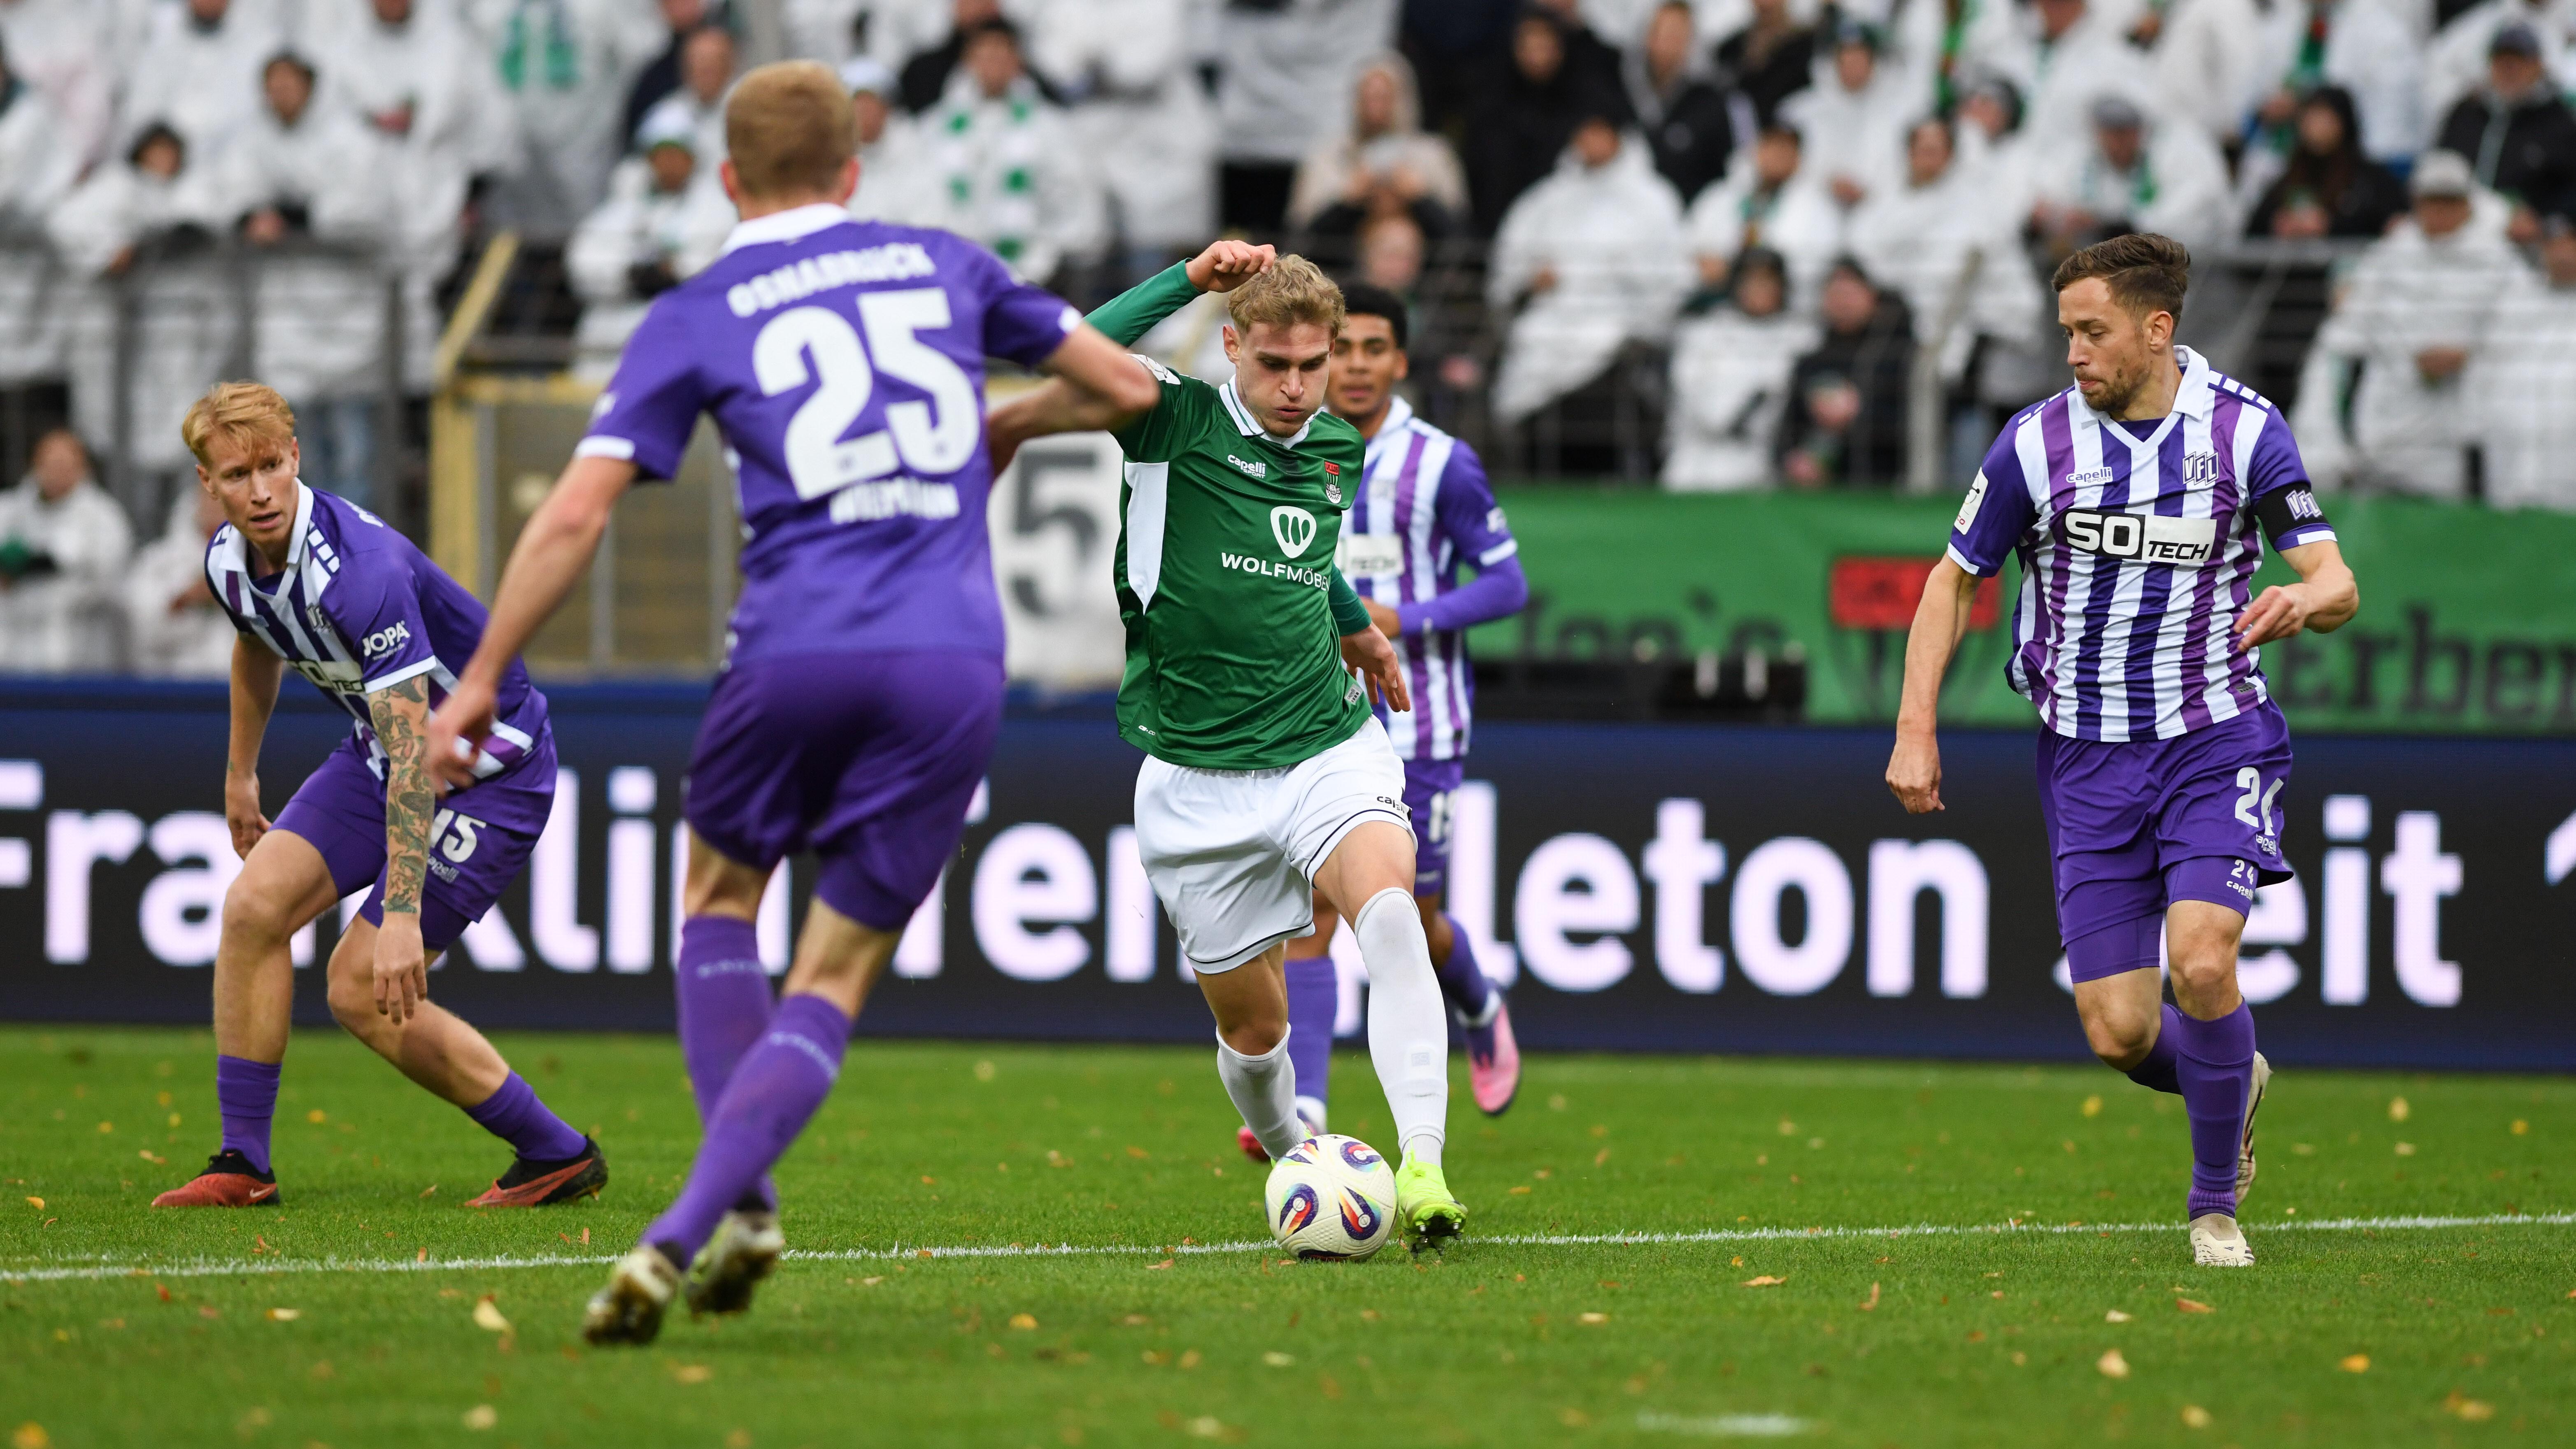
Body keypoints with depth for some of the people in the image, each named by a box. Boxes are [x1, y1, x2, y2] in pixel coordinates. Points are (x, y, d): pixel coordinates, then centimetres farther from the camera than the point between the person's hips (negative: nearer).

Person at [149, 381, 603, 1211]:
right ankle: (243, 1166, -1)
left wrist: (401, 915, -42)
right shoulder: (230, 563, -7)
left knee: (363, 989, -12)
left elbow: (413, 753, -37)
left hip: (492, 764, -8)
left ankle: (558, 1157, 3)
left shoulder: (362, 571, -33)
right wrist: (240, 774, 30)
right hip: (379, 751, 8)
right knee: (254, 905, -9)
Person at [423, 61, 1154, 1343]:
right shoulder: (941, 264, 15)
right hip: (955, 663, 1)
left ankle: (743, 1202, 9)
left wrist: (480, 680, 8)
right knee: (832, 983, 6)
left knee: (720, 899, 25)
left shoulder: (695, 319, 7)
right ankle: (685, 1230, -13)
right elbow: (1122, 383, 26)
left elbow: (576, 514, 0)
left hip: (797, 653, -1)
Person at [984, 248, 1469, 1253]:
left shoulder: (1340, 451, 9)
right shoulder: (1175, 421, -6)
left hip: (1329, 748, 2)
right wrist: (1190, 277, -30)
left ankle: (1422, 1171, -38)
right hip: (1201, 782, -2)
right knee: (1253, 1030, 5)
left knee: (1389, 911, -29)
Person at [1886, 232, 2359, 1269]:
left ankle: (2215, 1203, -1)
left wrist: (2302, 601, -29)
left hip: (2216, 742, -1)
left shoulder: (2246, 431, -5)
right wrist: (1916, 731, -1)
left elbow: (2337, 584, -5)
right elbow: (1953, 580, 7)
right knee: (2118, 1033, -5)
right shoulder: (2038, 442, -4)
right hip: (2088, 757, 1)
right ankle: (2232, 1084, 31)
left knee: (2202, 962, -23)